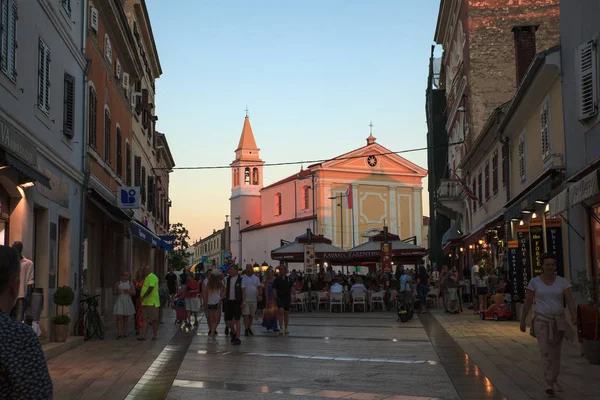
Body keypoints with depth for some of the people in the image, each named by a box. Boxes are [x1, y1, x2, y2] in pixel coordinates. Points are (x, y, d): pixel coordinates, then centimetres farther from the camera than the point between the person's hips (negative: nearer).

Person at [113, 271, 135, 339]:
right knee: (119, 318, -9)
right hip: (119, 301, 0)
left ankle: (125, 334, 11)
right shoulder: (118, 283, 9)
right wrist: (118, 292, -11)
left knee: (126, 318, 4)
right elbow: (114, 292, 10)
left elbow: (134, 293, 3)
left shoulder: (130, 284, 8)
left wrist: (128, 291, -15)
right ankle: (119, 334, -8)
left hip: (127, 302, 0)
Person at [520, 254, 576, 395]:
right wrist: (522, 320, 1)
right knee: (545, 351, -16)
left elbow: (570, 301, -12)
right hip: (541, 321, -2)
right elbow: (527, 302, -1)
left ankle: (552, 380, 32)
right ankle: (550, 384, -19)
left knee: (555, 353, 12)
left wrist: (574, 316, -29)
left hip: (558, 321, 2)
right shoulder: (534, 282, -5)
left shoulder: (563, 282, -3)